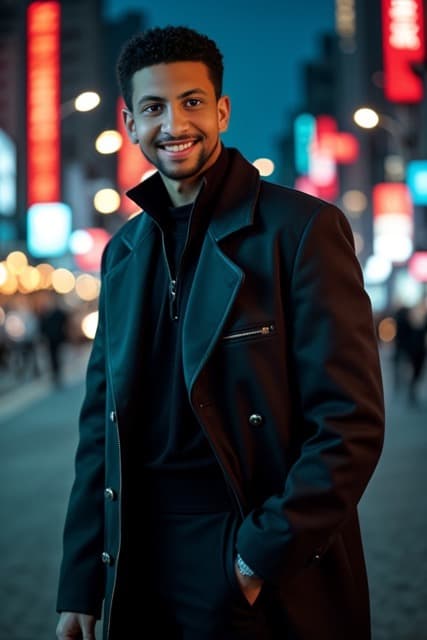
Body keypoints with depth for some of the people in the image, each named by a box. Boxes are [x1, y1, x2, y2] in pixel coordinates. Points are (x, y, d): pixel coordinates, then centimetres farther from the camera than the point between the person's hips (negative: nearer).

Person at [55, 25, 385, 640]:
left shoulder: (302, 228, -8)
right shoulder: (124, 251, 10)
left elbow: (351, 423, -12)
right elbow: (102, 425, 11)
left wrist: (268, 554, -16)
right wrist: (79, 588, 7)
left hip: (273, 581, -5)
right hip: (139, 571, 5)